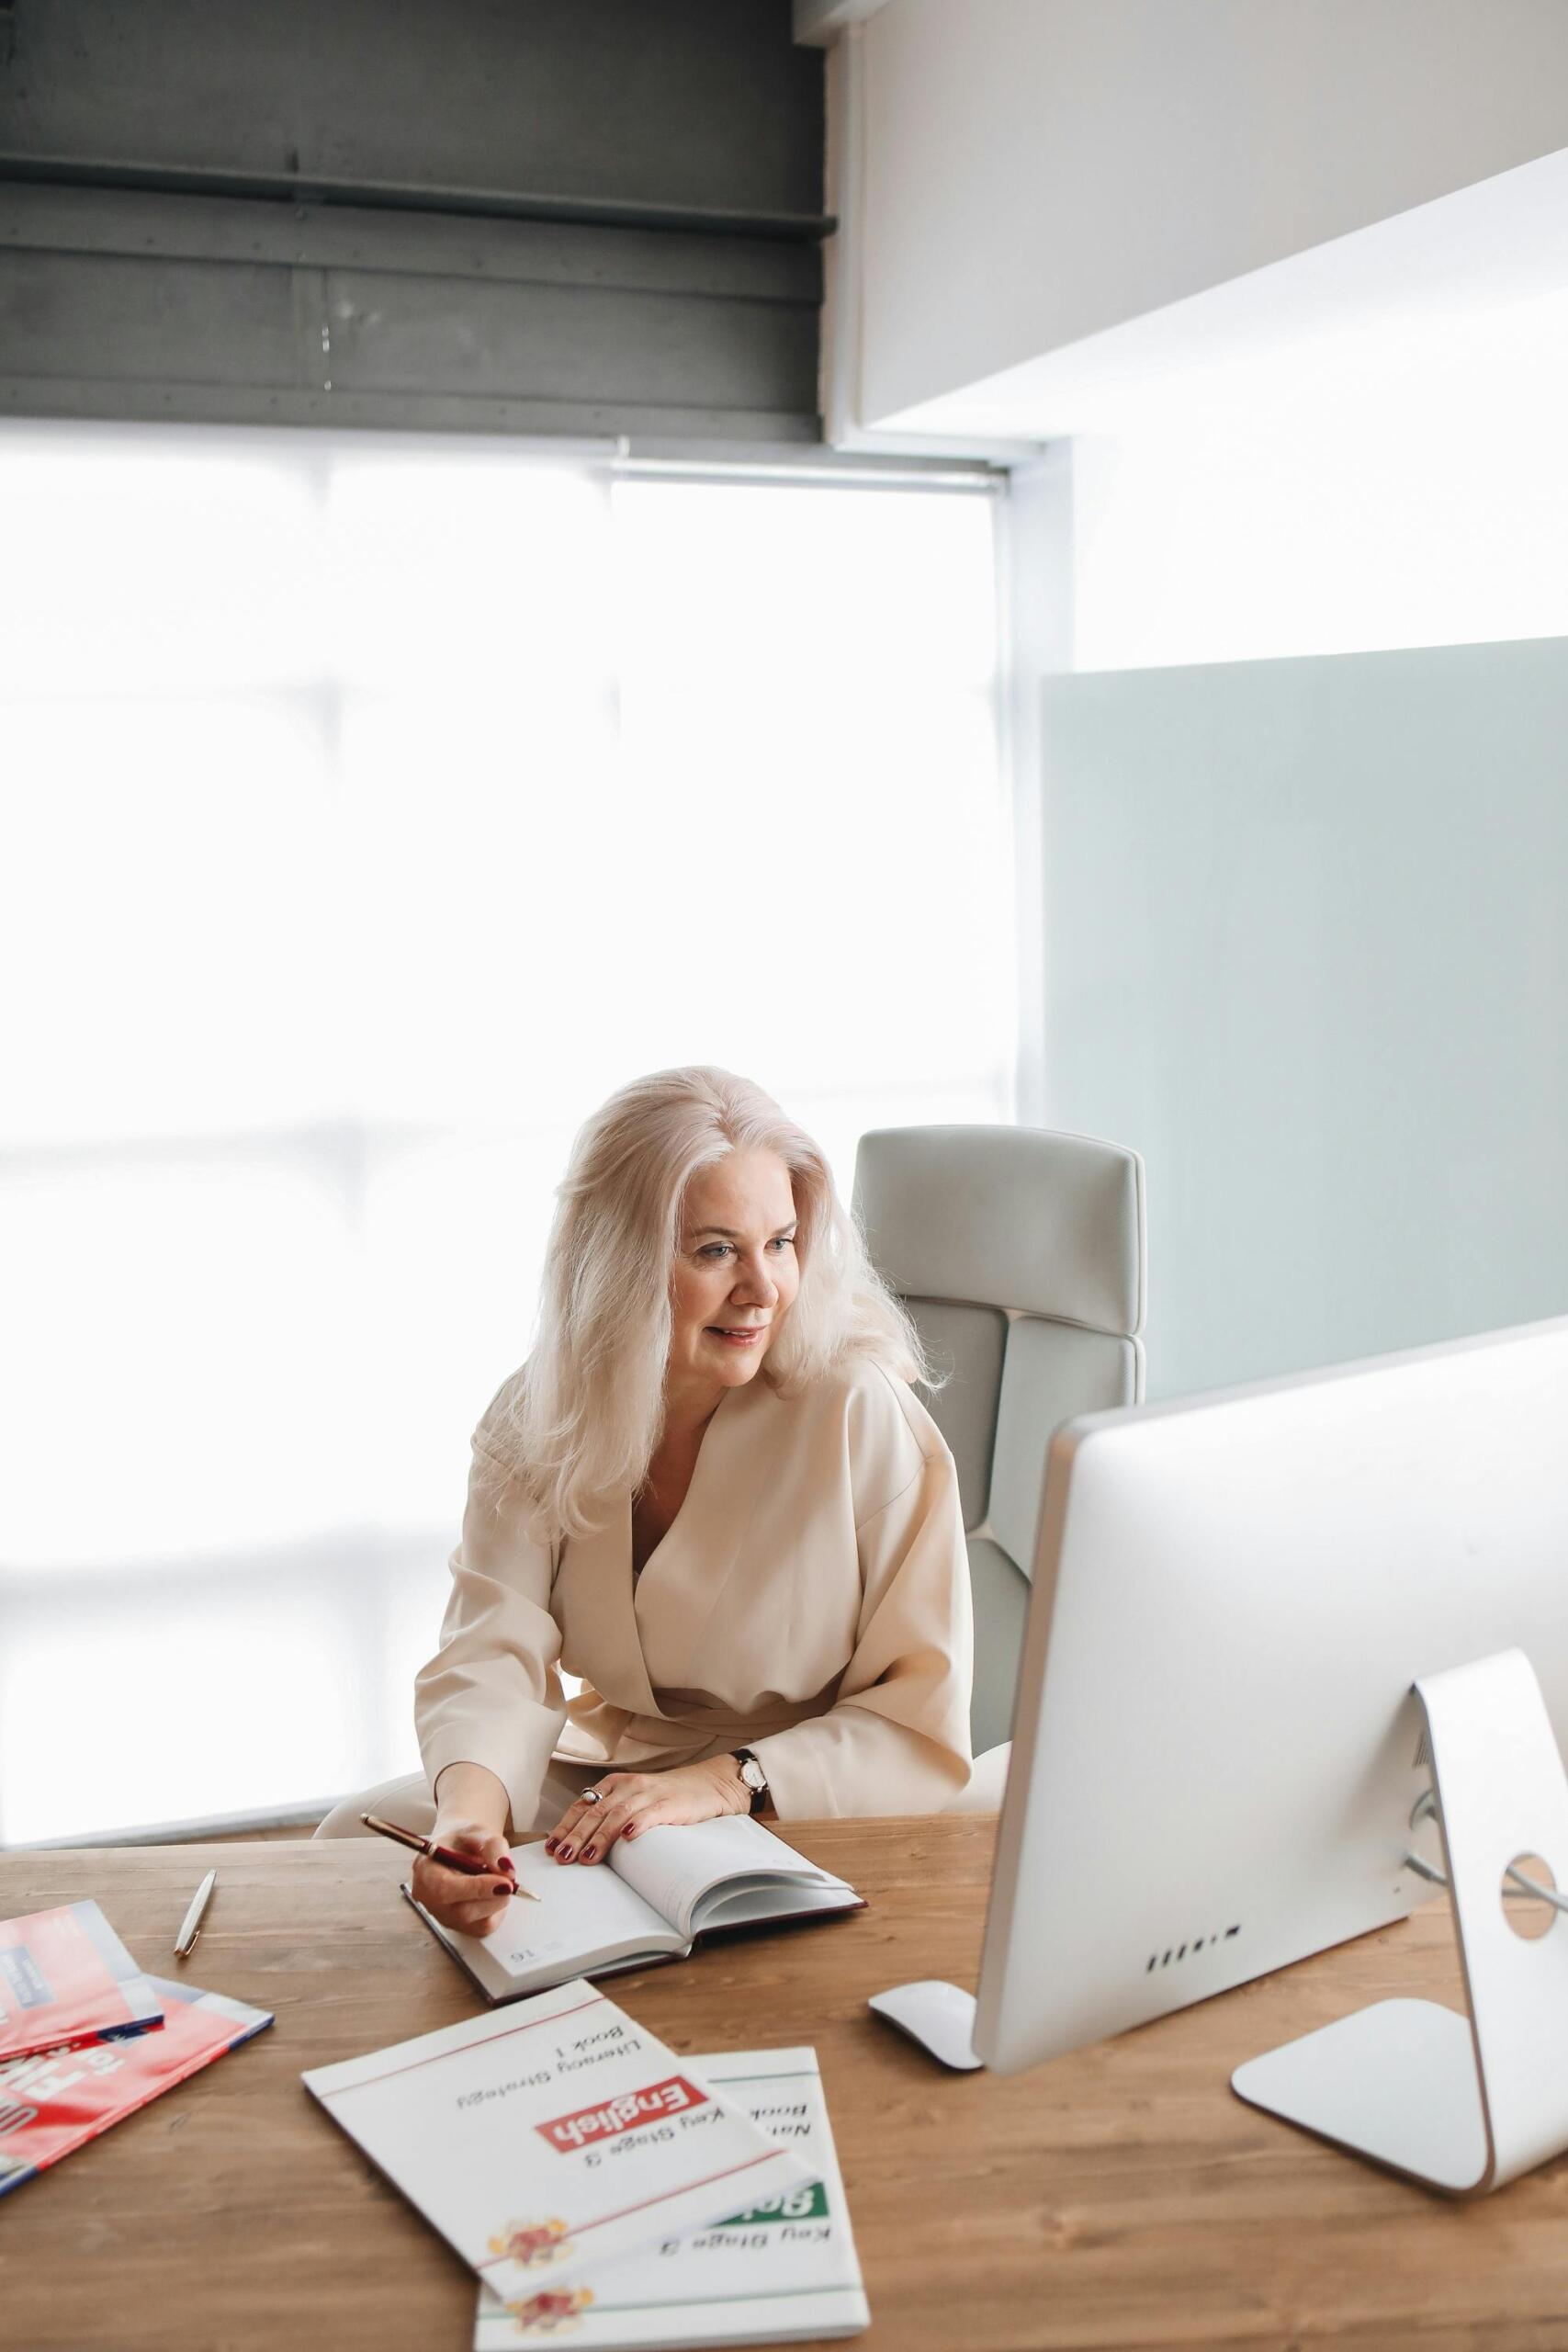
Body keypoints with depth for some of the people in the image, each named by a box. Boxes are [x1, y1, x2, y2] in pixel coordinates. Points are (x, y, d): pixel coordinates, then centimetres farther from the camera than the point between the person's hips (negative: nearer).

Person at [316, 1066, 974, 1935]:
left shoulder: (860, 1413, -17)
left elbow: (926, 1721, -15)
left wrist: (723, 1782, -29)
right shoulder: (534, 1420, -3)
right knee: (360, 1831, -8)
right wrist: (468, 1815, -36)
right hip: (593, 1785, 5)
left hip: (801, 1830, -4)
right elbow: (489, 1659, -14)